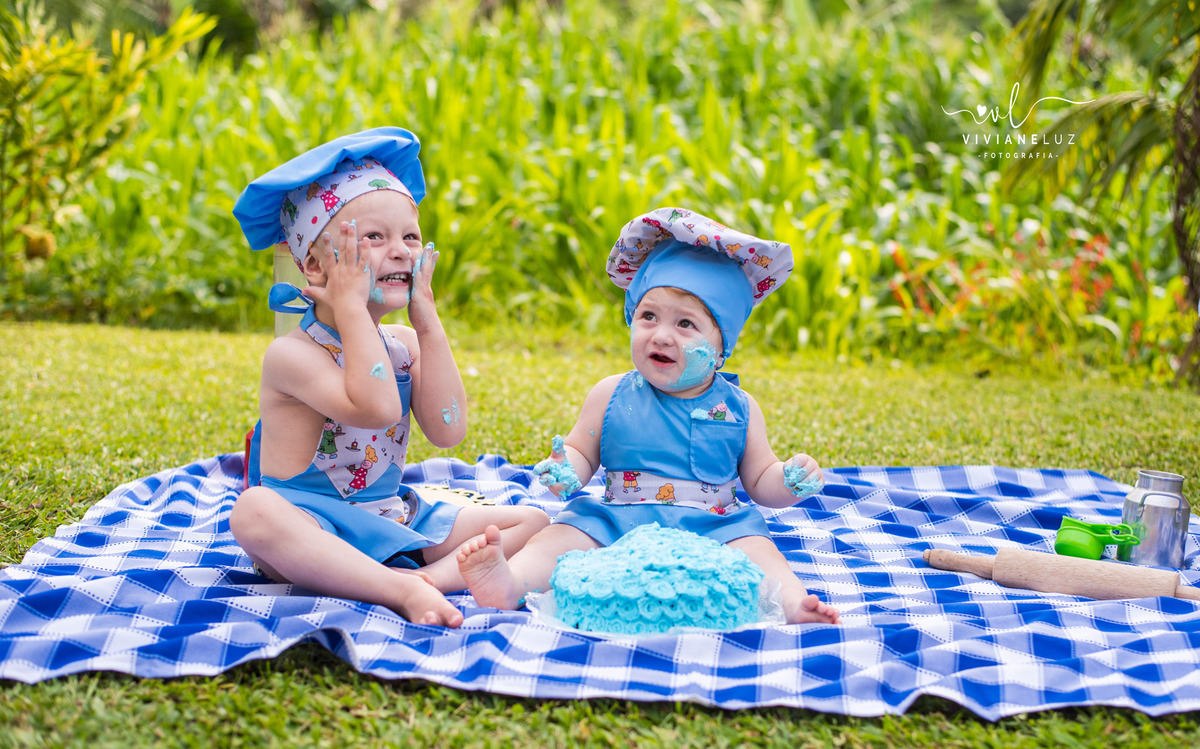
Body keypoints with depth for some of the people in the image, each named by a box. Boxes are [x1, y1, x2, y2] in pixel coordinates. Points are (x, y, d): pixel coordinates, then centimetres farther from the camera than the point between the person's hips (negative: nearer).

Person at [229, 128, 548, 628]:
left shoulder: (405, 344, 5)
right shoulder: (290, 354, -16)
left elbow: (448, 430, -10)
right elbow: (375, 408, -32)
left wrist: (426, 319, -9)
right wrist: (351, 305, -26)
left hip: (393, 523, 6)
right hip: (316, 530, -6)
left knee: (534, 521, -5)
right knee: (253, 511, -39)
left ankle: (430, 578, -31)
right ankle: (403, 591, -40)